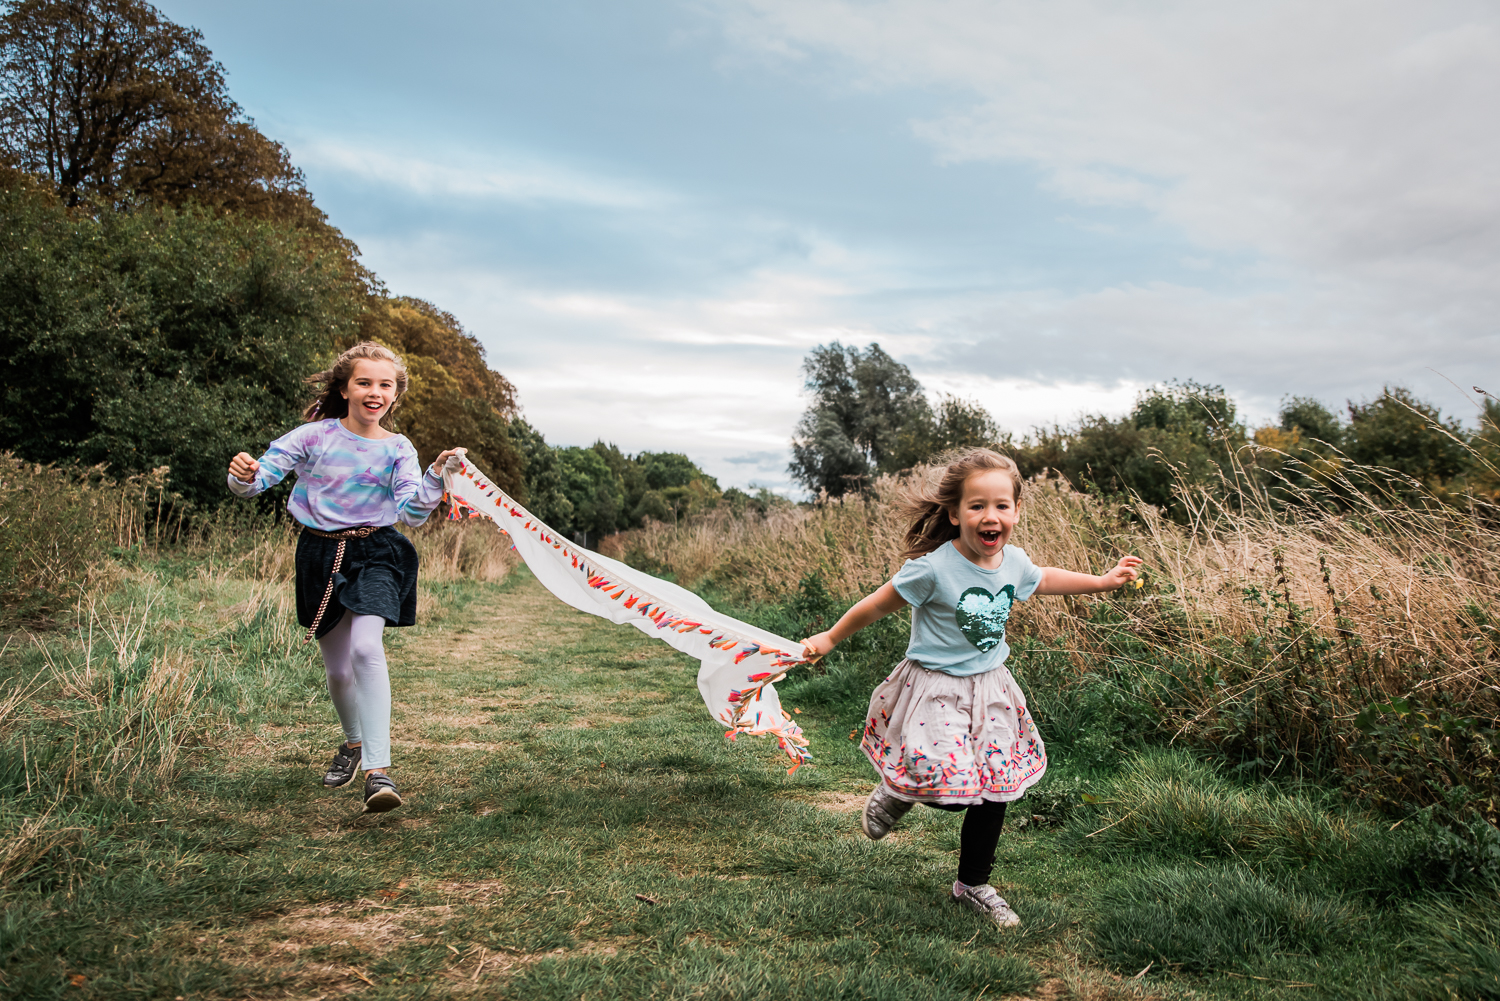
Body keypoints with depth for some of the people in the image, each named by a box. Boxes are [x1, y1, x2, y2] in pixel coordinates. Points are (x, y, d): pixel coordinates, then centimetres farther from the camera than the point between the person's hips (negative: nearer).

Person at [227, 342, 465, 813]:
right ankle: (353, 742, 41)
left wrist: (436, 475, -26)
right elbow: (257, 479, -7)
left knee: (366, 647, -25)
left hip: (375, 553, -1)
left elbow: (413, 514, -10)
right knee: (337, 668, 10)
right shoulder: (314, 436, -3)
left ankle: (378, 769, -23)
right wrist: (243, 476, -30)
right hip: (321, 553, 2)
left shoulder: (397, 450, -2)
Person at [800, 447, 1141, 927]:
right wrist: (830, 639, -2)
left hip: (989, 689, 6)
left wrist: (1103, 581, 24)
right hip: (936, 690, -6)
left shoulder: (1013, 561, -4)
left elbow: (1043, 579, 21)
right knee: (951, 787, -17)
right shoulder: (934, 568, -22)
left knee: (994, 792, 8)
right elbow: (878, 604, -10)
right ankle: (896, 793, 19)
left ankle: (973, 884, 30)